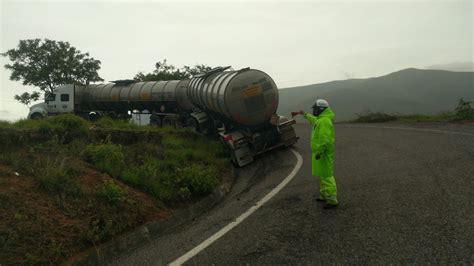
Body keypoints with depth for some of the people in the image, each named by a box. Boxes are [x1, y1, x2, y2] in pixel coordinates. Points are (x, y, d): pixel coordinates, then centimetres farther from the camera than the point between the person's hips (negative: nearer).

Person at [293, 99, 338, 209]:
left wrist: (319, 152, -26)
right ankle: (324, 196, 28)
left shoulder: (325, 121, -20)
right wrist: (305, 114, 49)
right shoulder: (321, 119, 13)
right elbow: (313, 119, 38)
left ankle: (332, 200, -5)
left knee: (326, 176, -9)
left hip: (323, 153, -11)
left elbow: (324, 139, -28)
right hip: (320, 152, 11)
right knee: (322, 174, 18)